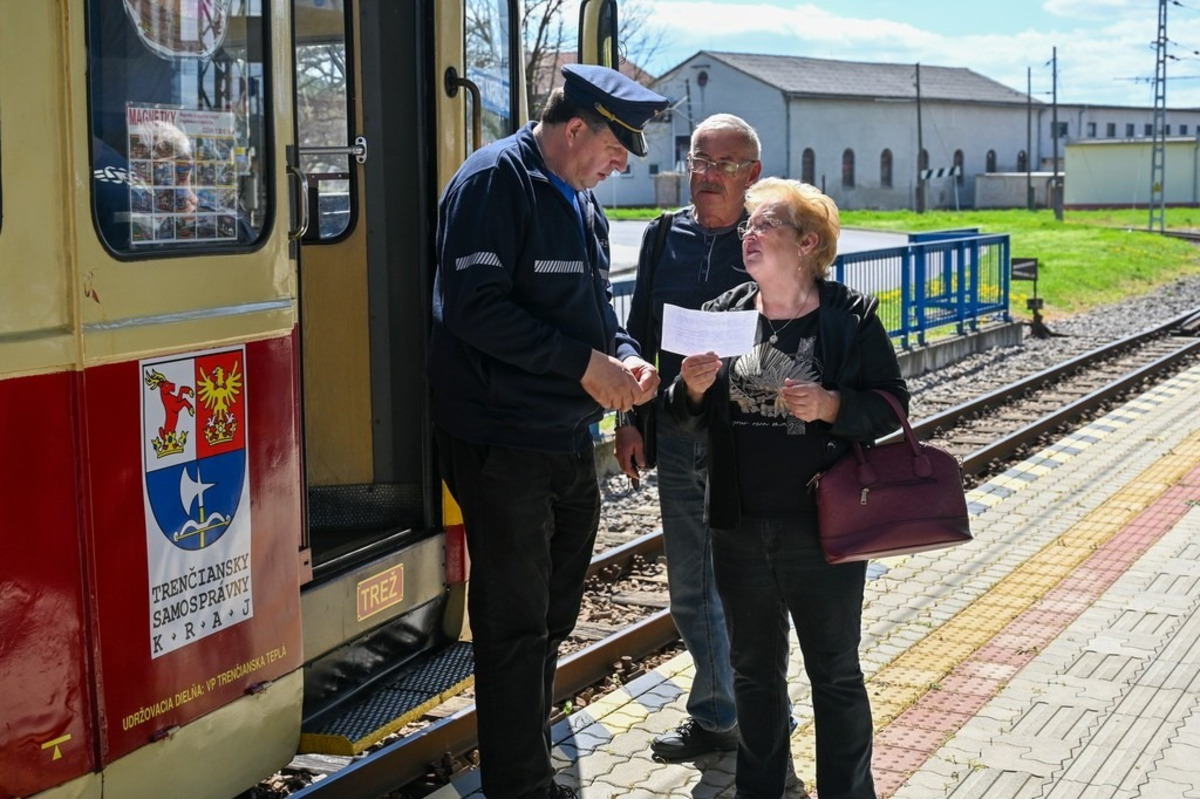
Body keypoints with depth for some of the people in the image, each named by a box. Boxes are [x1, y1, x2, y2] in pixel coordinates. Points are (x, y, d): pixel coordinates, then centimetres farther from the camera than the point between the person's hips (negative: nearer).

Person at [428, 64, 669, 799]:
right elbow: (475, 307, -24)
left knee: (552, 617, 18)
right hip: (503, 447, -9)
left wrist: (625, 355, -1)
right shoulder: (494, 181, -14)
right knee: (515, 625, 0)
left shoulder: (583, 199, 13)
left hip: (571, 441, 9)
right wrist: (583, 363, -22)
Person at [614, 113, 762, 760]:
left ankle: (718, 714, 18)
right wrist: (629, 419, 9)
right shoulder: (663, 238, 8)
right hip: (677, 439, 5)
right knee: (690, 590, 11)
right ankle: (720, 716, 25)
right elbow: (640, 336, 13)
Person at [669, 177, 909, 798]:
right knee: (755, 670, 17)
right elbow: (691, 417, 10)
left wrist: (832, 406, -22)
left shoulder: (850, 318, -6)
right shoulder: (723, 315, 4)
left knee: (835, 674, 11)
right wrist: (691, 389, -12)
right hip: (739, 528, 4)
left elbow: (891, 404, -6)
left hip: (823, 530, -3)